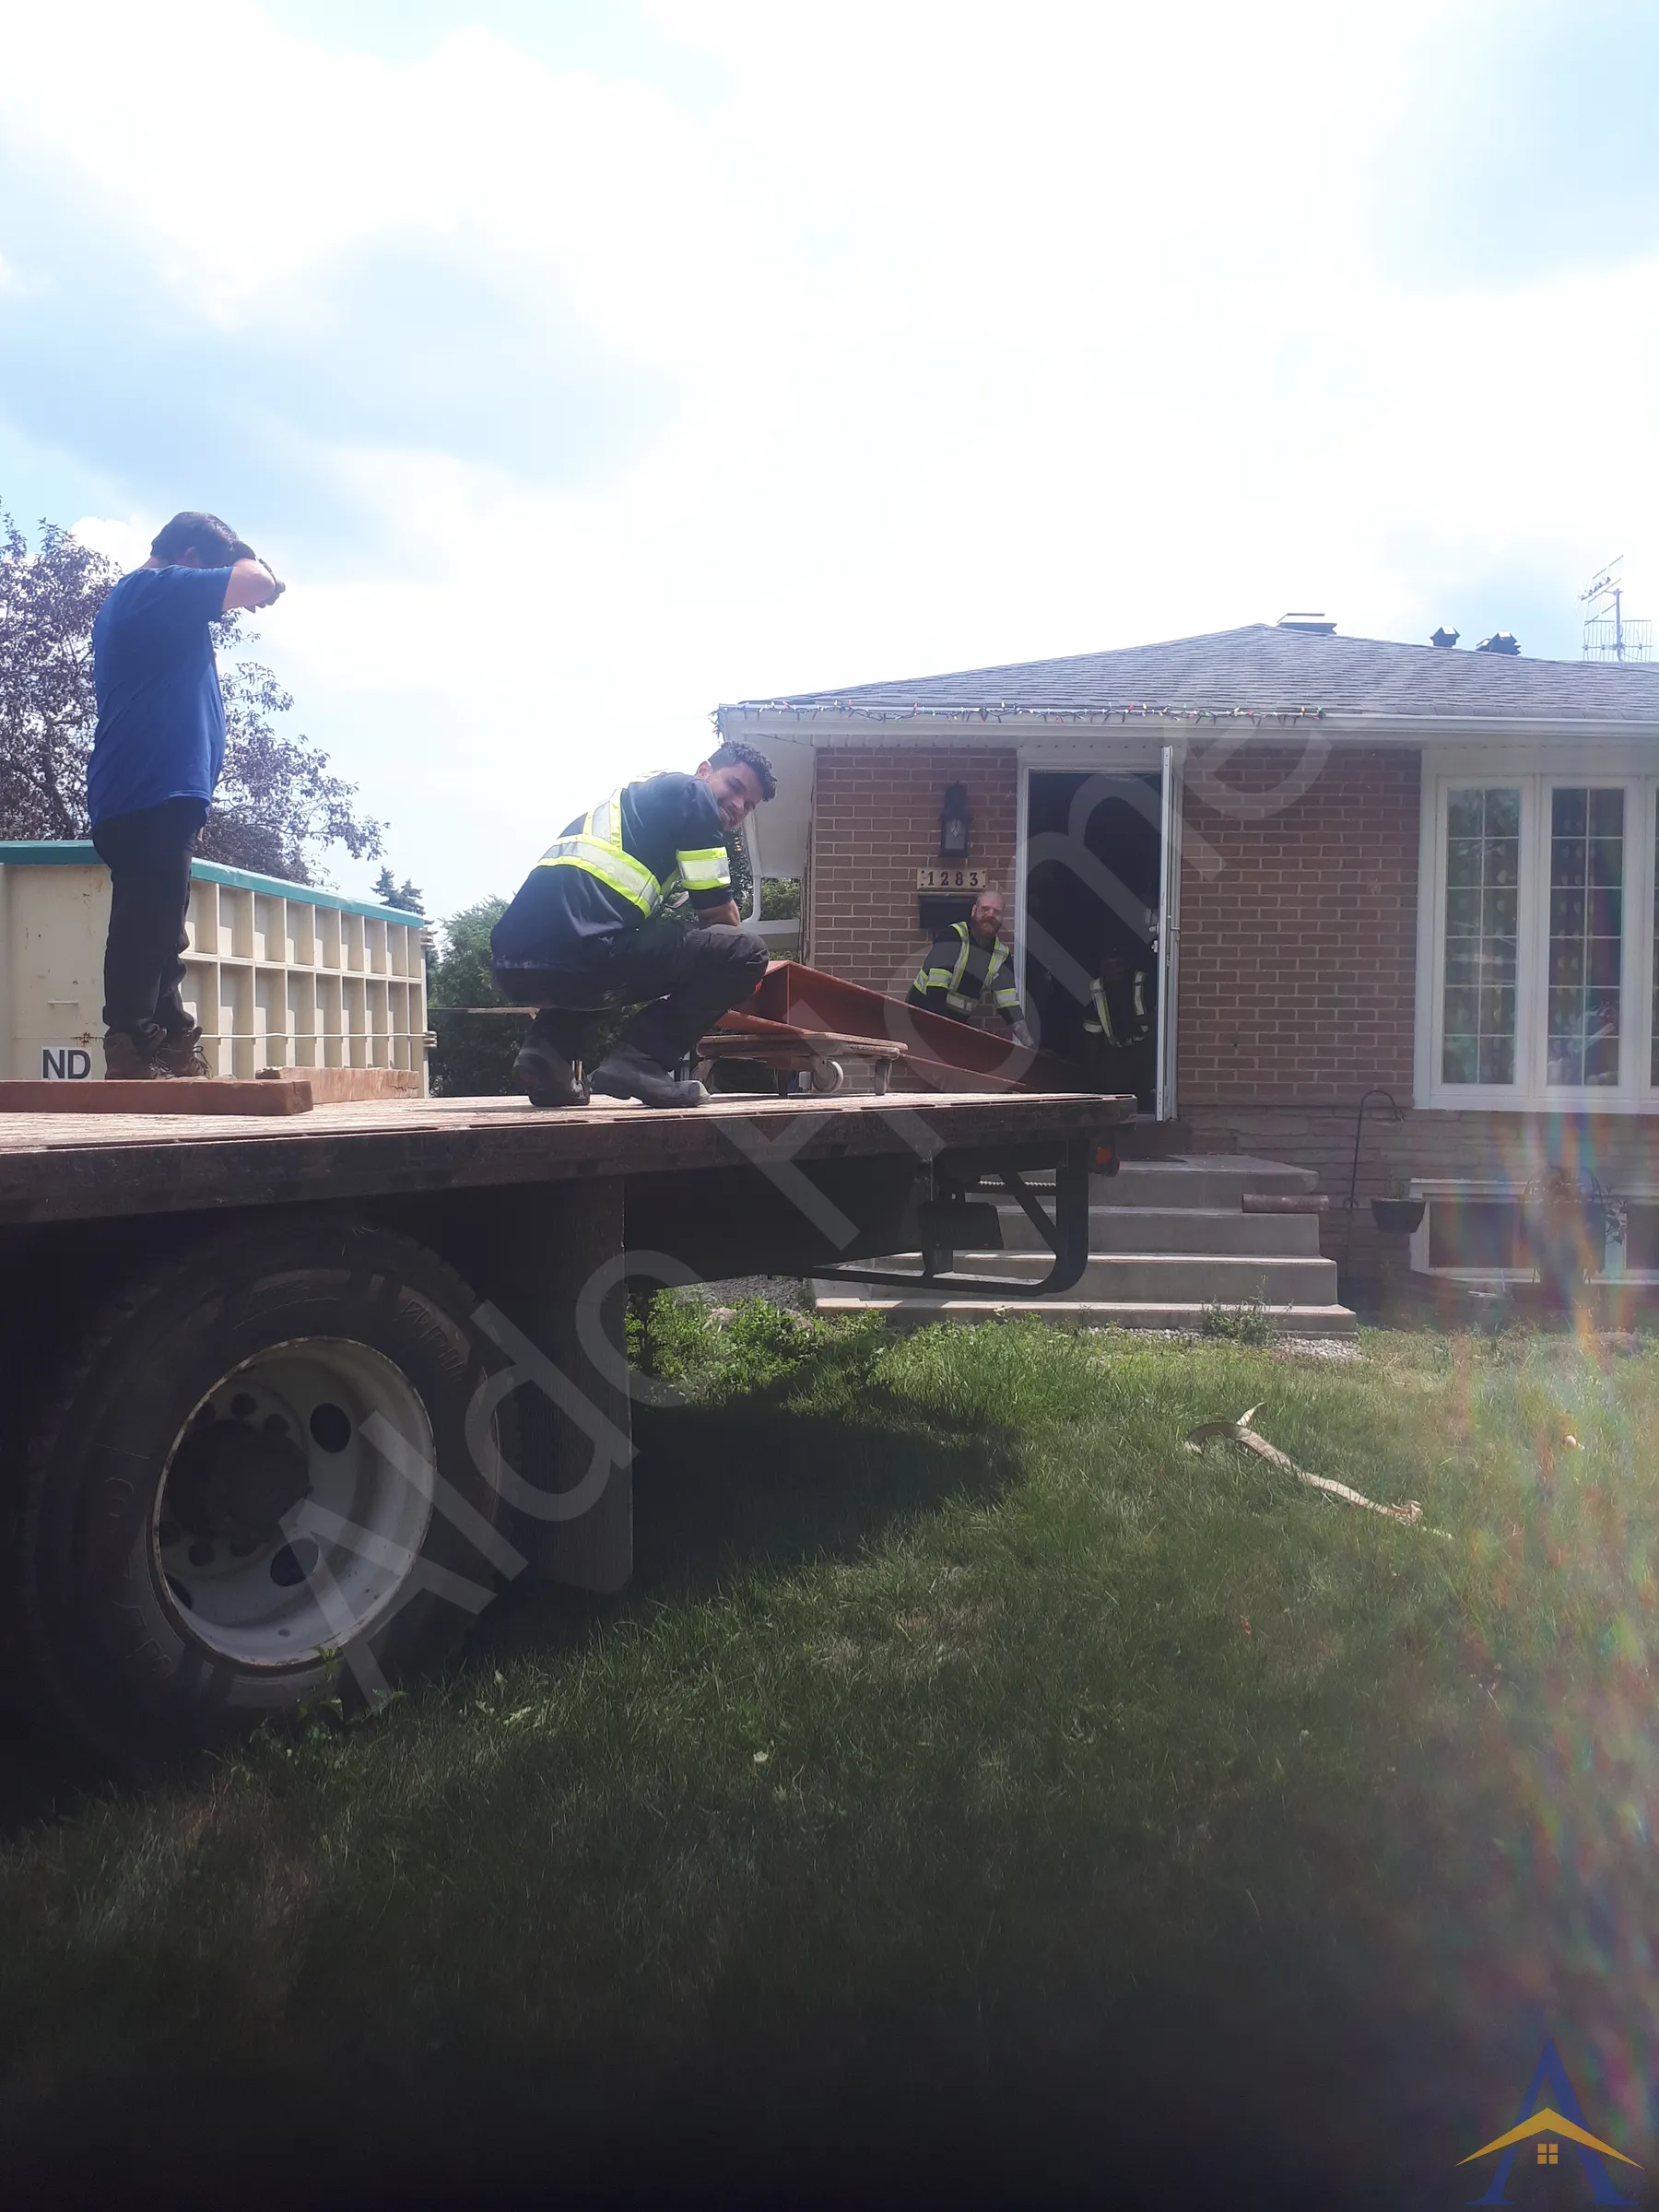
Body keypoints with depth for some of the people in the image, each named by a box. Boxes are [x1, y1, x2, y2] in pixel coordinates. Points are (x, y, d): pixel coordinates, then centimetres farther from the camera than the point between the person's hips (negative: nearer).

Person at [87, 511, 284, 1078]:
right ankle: (135, 1064, -15)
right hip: (154, 797, -11)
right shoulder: (156, 588, -7)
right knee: (146, 935, -13)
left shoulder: (133, 600, 25)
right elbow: (259, 584, -13)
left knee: (155, 941, 13)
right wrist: (243, 558, 8)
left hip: (137, 801, 11)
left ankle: (176, 1061, 19)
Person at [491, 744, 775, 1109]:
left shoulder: (634, 797, 35)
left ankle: (549, 1050, 14)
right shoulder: (692, 794, 10)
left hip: (515, 963, 9)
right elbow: (717, 914, 8)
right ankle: (638, 1061, -7)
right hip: (580, 953, -9)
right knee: (744, 952, 2)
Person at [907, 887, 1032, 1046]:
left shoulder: (1001, 954, 2)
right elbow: (936, 982, -24)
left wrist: (1029, 1044, -13)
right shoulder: (954, 935, -16)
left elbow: (1008, 1002, -3)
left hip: (956, 1023, 6)